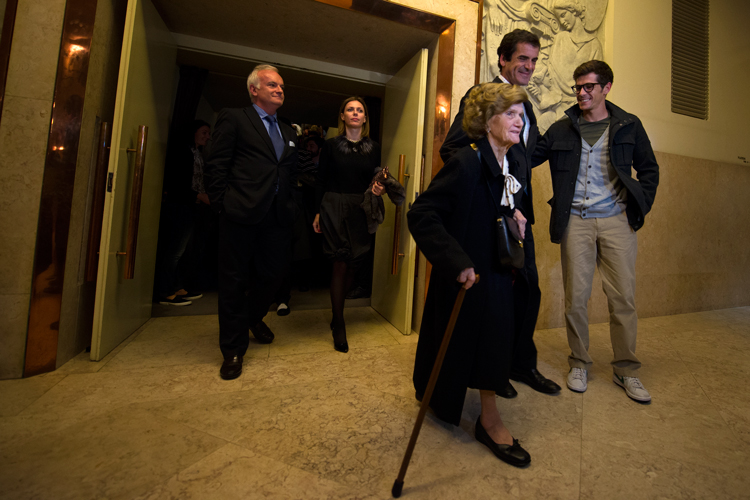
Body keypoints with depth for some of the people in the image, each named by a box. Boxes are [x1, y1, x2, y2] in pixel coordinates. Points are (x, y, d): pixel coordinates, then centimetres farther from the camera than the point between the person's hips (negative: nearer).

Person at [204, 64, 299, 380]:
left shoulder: (288, 132, 21)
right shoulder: (233, 119, 4)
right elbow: (216, 167, -3)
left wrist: (291, 206, 7)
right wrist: (222, 206, -9)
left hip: (277, 216, 6)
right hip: (241, 214, -5)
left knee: (272, 275, 11)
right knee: (234, 280, 3)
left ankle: (254, 317, 42)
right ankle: (233, 350, 19)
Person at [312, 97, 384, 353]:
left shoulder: (374, 148, 10)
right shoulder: (332, 145, 4)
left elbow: (376, 181, 13)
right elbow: (321, 180, 2)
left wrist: (379, 190, -10)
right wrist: (318, 212, -3)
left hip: (361, 211, 3)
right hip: (334, 209, -3)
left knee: (352, 265, 6)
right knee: (341, 265, -4)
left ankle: (337, 313, 30)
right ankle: (339, 325, 10)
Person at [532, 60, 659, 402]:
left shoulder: (629, 126, 11)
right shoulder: (562, 129, 10)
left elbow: (648, 169, 15)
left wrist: (641, 207, 3)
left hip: (617, 220, 1)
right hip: (575, 220, 0)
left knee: (623, 297, 1)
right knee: (575, 296, 0)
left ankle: (626, 369, 18)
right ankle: (579, 364, 17)